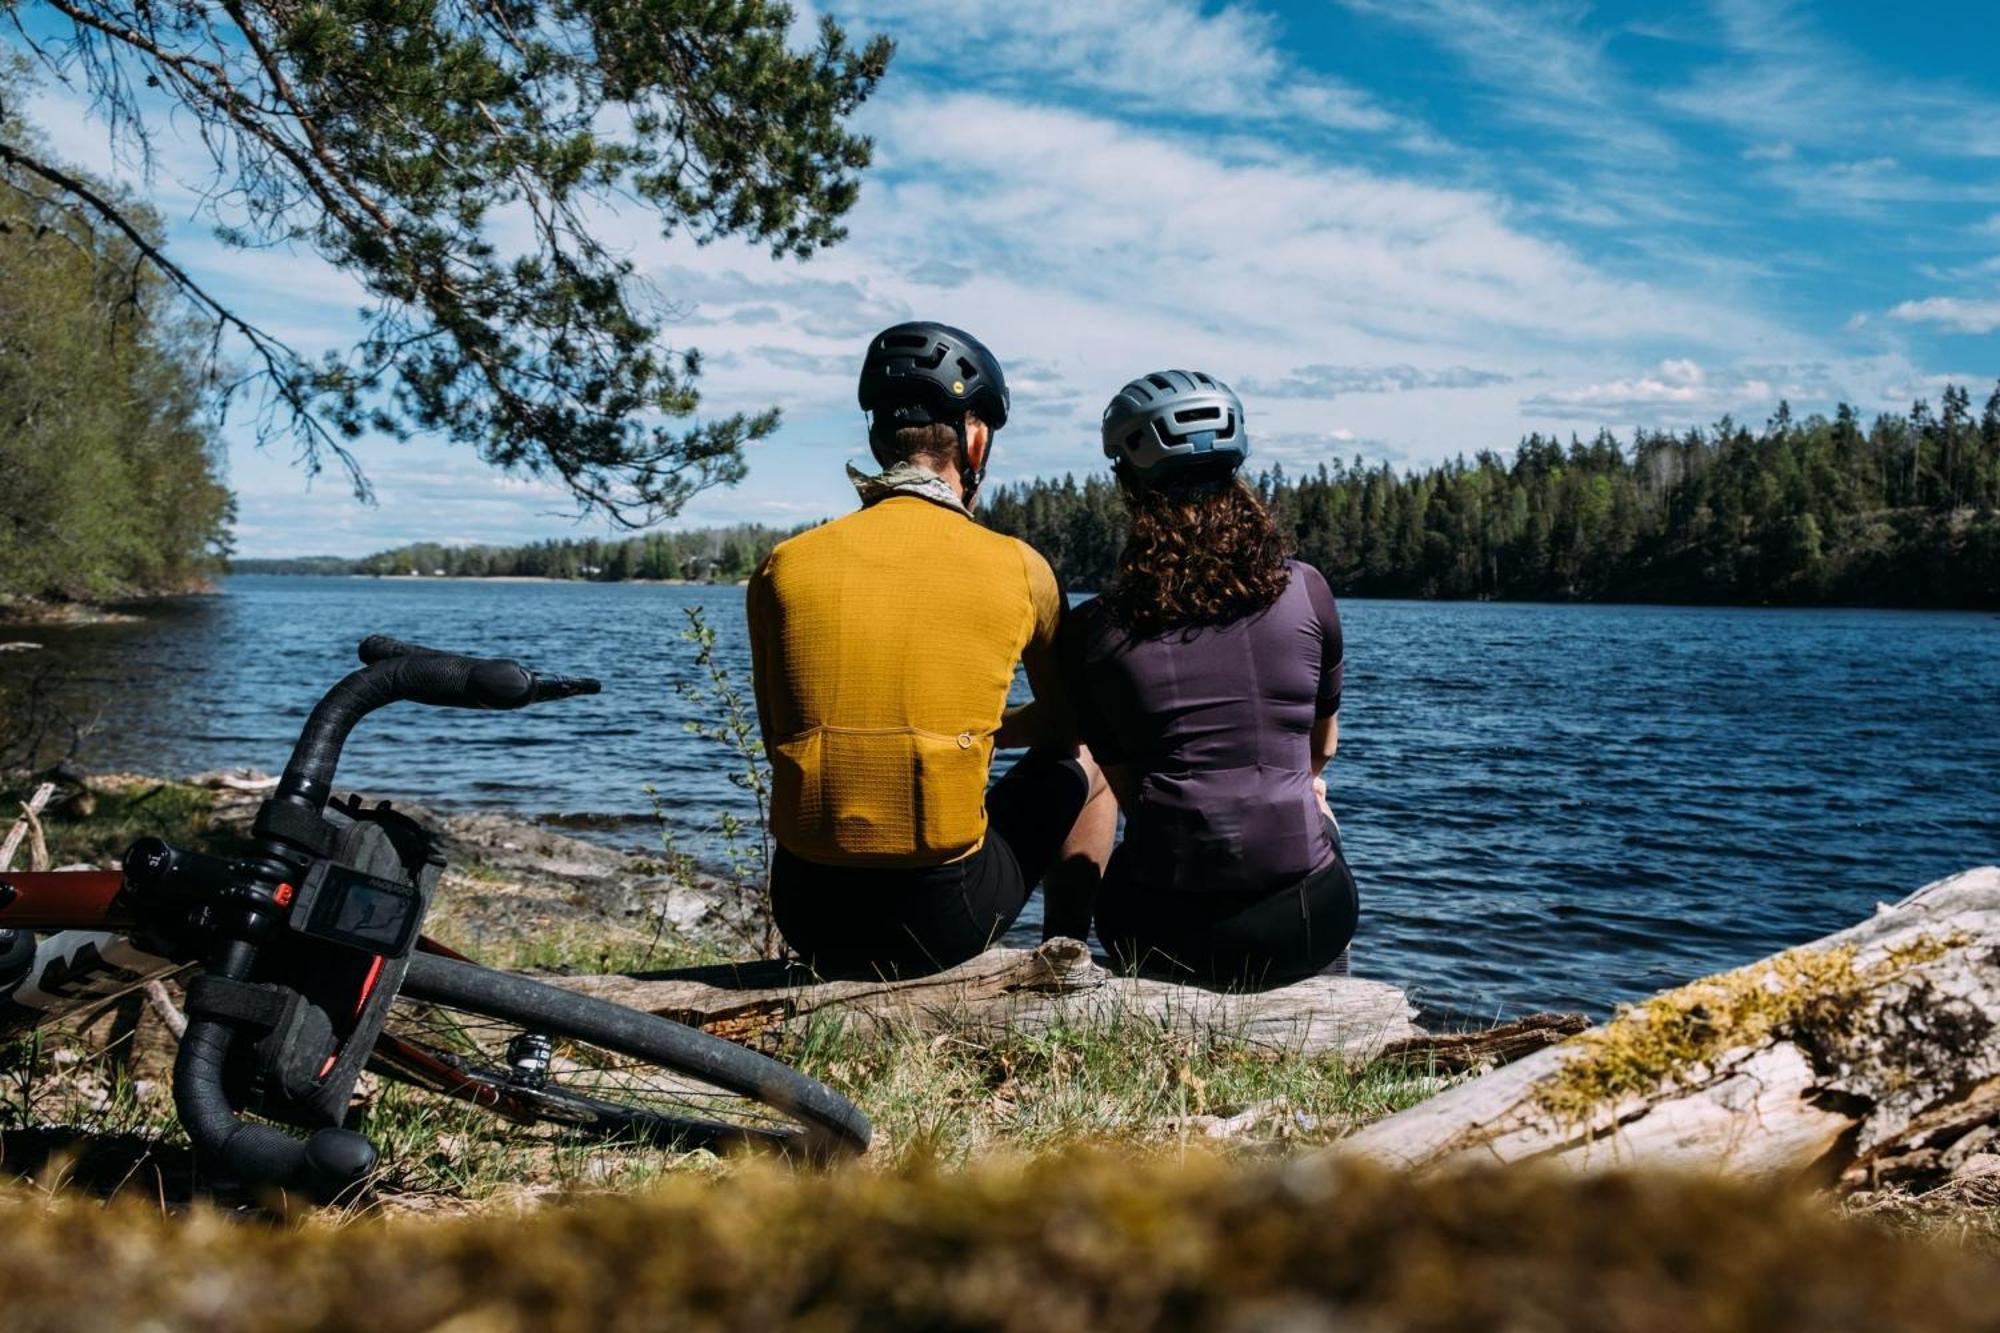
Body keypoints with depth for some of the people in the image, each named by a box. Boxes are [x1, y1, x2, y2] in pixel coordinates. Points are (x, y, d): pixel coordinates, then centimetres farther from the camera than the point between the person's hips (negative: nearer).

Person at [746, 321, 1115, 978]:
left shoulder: (783, 566, 1)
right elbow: (1062, 726, 13)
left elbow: (779, 739, 10)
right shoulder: (1018, 568, -3)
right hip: (947, 920, -2)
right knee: (1081, 767, 27)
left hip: (808, 918, 2)